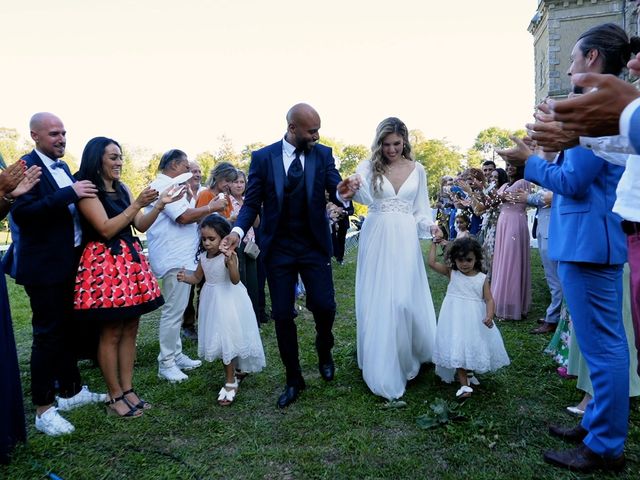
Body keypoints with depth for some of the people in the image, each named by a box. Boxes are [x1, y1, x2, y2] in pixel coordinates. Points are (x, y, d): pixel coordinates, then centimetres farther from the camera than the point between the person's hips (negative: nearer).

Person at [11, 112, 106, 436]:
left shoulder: (62, 167, 13)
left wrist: (81, 195, -1)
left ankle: (70, 391, 32)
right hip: (44, 267, -8)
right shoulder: (26, 167, -13)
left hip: (70, 263, 8)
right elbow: (21, 213, -26)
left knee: (67, 329, 17)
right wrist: (70, 193, -29)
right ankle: (43, 410, 13)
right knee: (48, 334, 0)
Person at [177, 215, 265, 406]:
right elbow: (197, 278, 10)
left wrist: (231, 262, -47)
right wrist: (185, 277, -10)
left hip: (228, 300, -7)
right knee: (217, 338, 16)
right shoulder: (203, 256, 0)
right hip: (211, 301, 7)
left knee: (228, 339, -2)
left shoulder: (228, 256, -21)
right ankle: (237, 368, 38)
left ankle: (230, 382, 10)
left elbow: (235, 280, -32)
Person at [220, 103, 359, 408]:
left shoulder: (323, 154, 1)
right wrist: (238, 231, -20)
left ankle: (324, 351, 29)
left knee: (324, 306, -7)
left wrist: (344, 193, -34)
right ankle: (293, 380, 24)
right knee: (282, 315, 5)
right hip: (278, 248, 0)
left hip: (314, 246, 0)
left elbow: (335, 188, -9)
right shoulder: (262, 157, -2)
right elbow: (252, 202, -2)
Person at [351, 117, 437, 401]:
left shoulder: (417, 170, 8)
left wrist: (431, 227, -8)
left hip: (405, 240, 1)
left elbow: (420, 210, 12)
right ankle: (383, 369, 17)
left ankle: (407, 358, 26)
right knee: (378, 303, 2)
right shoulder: (369, 167, 1)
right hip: (376, 239, -1)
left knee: (406, 300, 1)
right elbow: (364, 196, -20)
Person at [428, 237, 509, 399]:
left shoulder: (482, 278, -2)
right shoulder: (451, 273, -1)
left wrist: (489, 316, -23)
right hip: (456, 319, -1)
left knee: (475, 346, 12)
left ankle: (468, 373, 40)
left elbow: (489, 300, -6)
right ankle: (464, 385, 2)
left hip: (475, 320, 1)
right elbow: (432, 262, -4)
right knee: (457, 349, -6)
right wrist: (434, 243, 0)